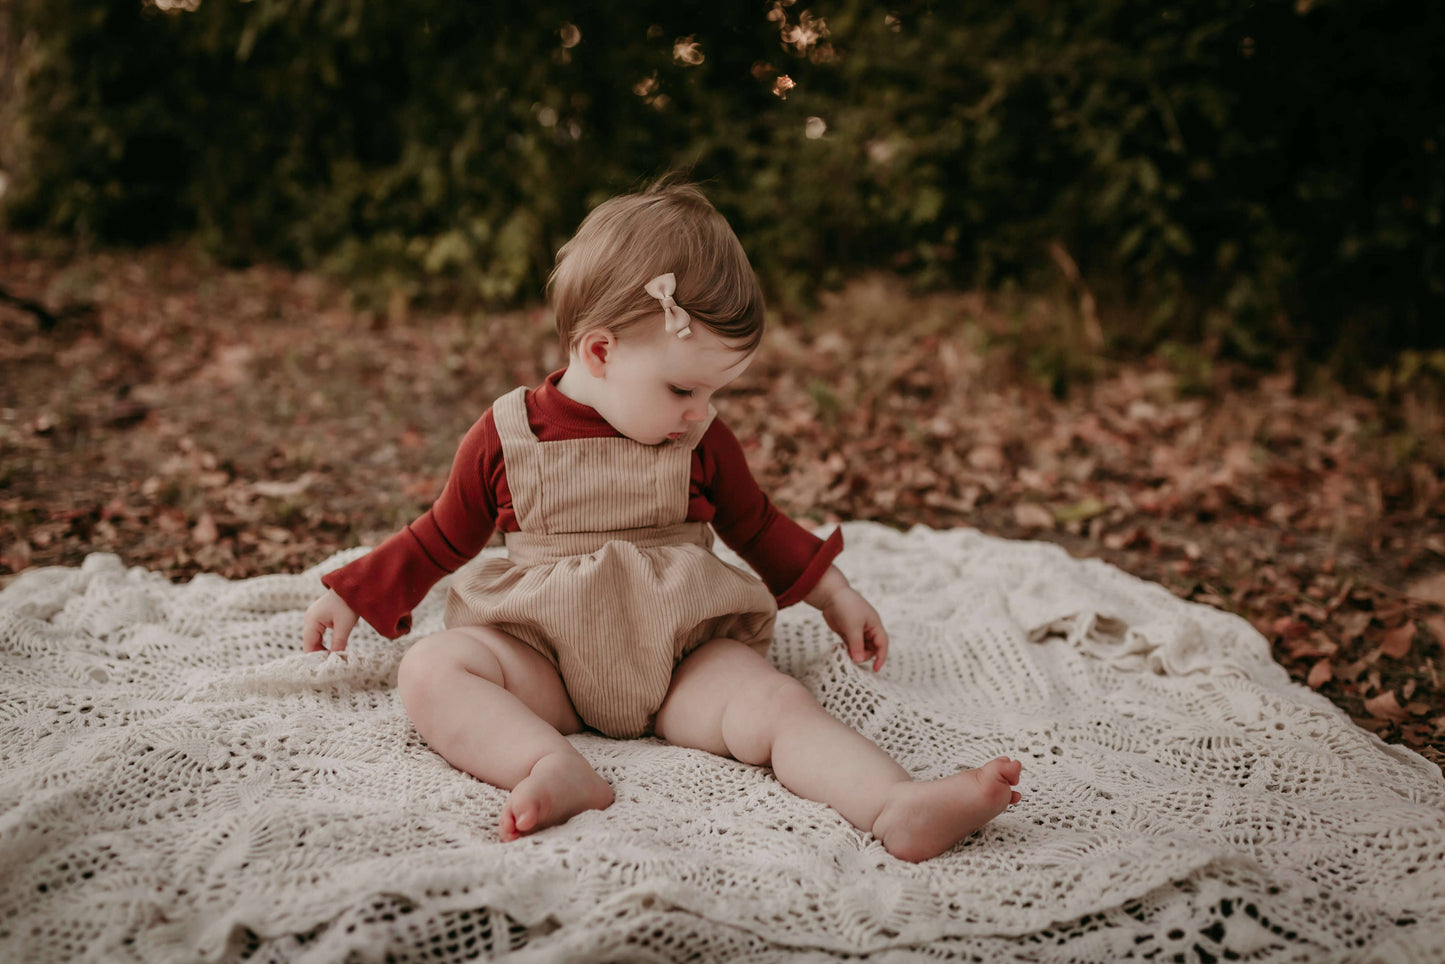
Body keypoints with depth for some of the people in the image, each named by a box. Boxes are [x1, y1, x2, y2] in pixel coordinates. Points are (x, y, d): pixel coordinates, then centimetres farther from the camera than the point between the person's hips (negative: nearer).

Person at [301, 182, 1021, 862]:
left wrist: (834, 596, 20)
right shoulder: (504, 438, 0)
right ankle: (556, 769, -47)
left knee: (777, 701, -28)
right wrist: (355, 594, 11)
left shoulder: (704, 445, 7)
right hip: (544, 654, 0)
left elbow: (758, 528, 22)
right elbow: (442, 538, 14)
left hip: (682, 658, 1)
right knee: (430, 669, -27)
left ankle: (902, 808, -45)